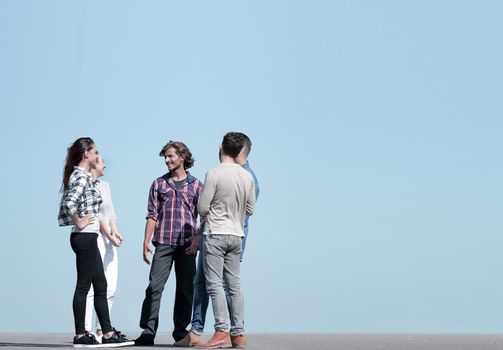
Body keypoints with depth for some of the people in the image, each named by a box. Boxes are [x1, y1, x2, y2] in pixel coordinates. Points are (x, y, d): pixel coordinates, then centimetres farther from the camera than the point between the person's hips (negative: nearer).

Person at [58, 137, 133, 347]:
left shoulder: (80, 175, 15)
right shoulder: (82, 176, -13)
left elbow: (69, 203, 18)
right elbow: (69, 203, -29)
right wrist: (79, 223, -16)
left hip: (88, 238, 10)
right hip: (86, 236, -10)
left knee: (100, 286, 11)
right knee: (83, 286, -4)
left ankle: (108, 334, 14)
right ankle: (80, 336, 2)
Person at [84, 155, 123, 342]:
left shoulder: (105, 185, 20)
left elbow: (110, 211, 13)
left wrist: (115, 231, -3)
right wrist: (109, 235, -15)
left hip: (109, 240, 8)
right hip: (93, 237, -8)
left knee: (110, 288, 4)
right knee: (91, 286, -11)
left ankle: (101, 330, 10)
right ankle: (86, 330, -11)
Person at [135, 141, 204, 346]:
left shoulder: (195, 185, 9)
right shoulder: (159, 184, 12)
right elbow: (152, 215, 9)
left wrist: (197, 239, -8)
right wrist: (146, 241, -1)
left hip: (187, 244, 0)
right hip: (163, 242, 0)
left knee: (185, 289, 3)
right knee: (154, 286, -8)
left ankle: (181, 331, 12)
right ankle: (148, 331, -7)